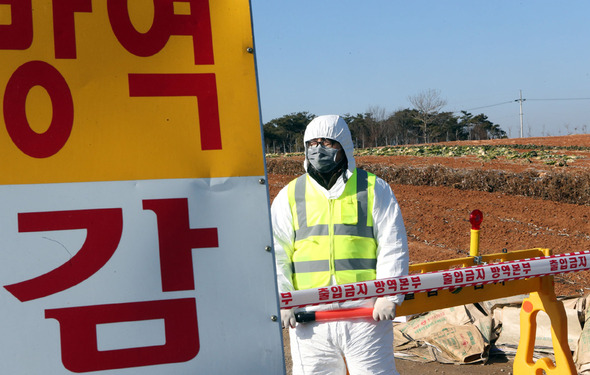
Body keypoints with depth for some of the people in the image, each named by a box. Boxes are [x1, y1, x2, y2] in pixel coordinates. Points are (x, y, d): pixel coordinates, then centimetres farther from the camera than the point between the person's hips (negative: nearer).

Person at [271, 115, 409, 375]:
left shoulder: (374, 189, 6)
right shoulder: (290, 196, 10)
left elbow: (393, 247, 3)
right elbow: (276, 254, 7)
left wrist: (389, 297, -8)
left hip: (367, 314, -2)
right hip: (309, 318, 2)